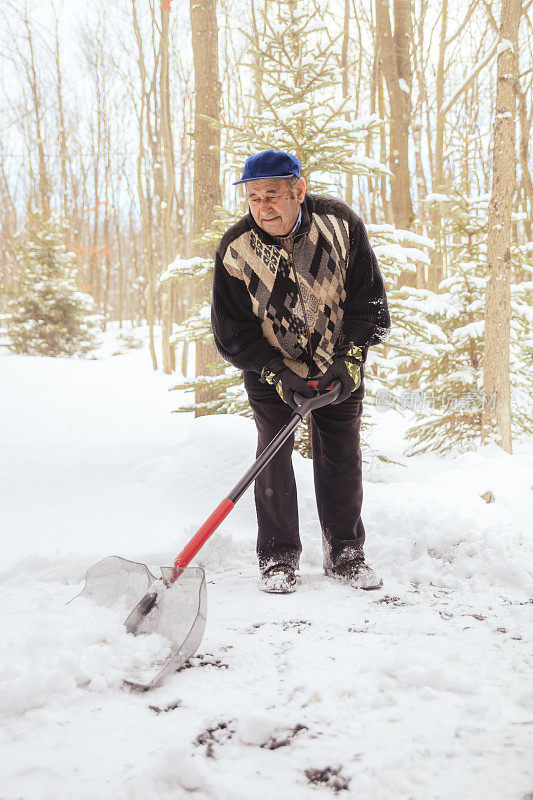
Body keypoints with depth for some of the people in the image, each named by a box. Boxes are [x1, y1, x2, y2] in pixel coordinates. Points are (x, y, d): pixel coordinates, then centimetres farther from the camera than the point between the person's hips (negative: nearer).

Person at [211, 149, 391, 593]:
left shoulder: (341, 224, -18)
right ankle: (278, 557, 7)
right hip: (271, 370, -1)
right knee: (273, 453, -7)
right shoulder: (235, 249, -20)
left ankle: (345, 553, 16)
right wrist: (279, 375, -21)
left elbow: (369, 299, -8)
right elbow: (232, 332, -13)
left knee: (342, 456, 2)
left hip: (339, 363, 1)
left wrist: (350, 360, -15)